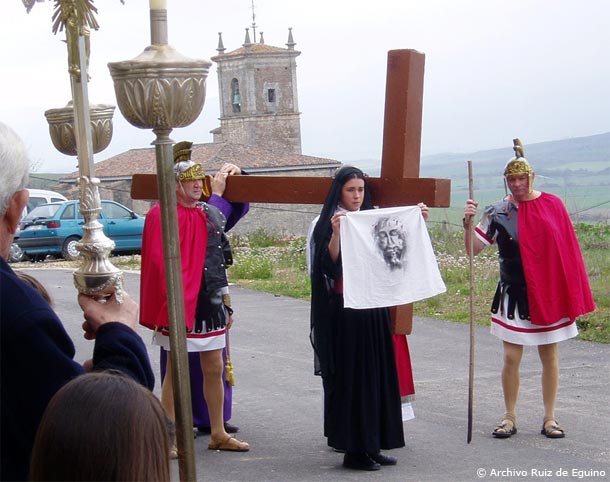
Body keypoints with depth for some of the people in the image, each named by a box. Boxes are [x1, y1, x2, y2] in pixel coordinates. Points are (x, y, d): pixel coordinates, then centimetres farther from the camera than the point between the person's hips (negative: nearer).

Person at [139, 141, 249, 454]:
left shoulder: (208, 214, 11)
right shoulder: (161, 215, -11)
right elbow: (158, 263, -17)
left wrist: (225, 303, 15)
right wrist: (171, 306, -21)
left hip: (209, 303, 7)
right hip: (181, 307, -7)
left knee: (214, 369, 11)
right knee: (175, 371, 0)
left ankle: (218, 434, 21)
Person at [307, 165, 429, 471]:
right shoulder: (326, 225, -6)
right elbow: (329, 265, -16)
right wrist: (336, 234, -30)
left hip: (373, 310, 6)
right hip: (343, 311, -6)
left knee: (377, 375, 8)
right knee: (349, 378, -3)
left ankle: (372, 445, 15)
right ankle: (353, 449, 3)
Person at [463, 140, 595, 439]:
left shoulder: (552, 204, 0)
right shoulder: (499, 213, -4)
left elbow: (568, 249, 6)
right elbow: (472, 249, -6)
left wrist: (573, 292, 3)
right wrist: (468, 223, -24)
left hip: (550, 294, 1)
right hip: (514, 296, -1)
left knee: (549, 356, 7)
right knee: (511, 357, 0)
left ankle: (549, 418, 17)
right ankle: (510, 417, 14)